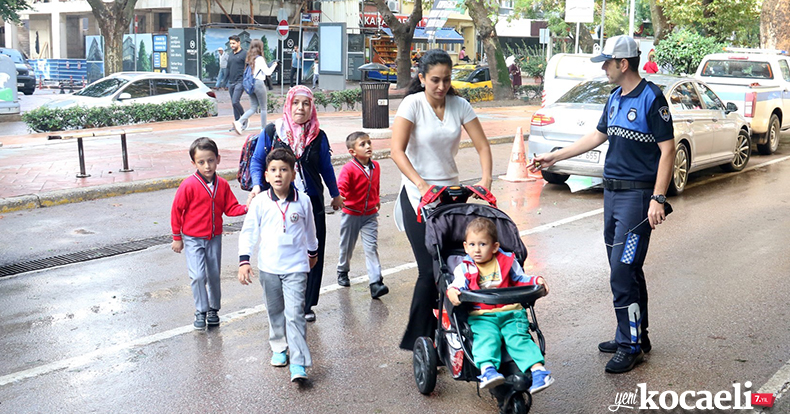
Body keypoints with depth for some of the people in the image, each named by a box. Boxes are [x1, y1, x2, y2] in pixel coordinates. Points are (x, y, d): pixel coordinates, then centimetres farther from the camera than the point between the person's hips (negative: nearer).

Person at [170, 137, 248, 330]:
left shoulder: (222, 184, -3)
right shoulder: (189, 185, -16)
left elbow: (230, 208, 2)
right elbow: (176, 211, -8)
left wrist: (246, 209, -19)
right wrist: (177, 238, -4)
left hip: (214, 237, 4)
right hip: (193, 239, -4)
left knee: (214, 275, 11)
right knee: (198, 275, -11)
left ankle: (213, 309, 28)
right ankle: (200, 311, 6)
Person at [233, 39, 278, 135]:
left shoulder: (249, 58, 9)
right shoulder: (260, 59, -12)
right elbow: (267, 72, -12)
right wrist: (274, 66, 5)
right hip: (259, 83, -7)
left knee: (253, 108, 11)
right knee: (263, 108, 7)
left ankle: (239, 122, -8)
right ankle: (263, 129, 13)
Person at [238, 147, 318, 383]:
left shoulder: (303, 201, -3)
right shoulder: (260, 203, -4)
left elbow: (309, 230, 13)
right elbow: (248, 232, 1)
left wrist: (313, 253, 26)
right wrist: (244, 261, -7)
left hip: (296, 267, -2)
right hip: (268, 268, 2)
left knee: (295, 313, -9)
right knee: (275, 312, 15)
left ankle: (299, 363, -8)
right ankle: (279, 347, 36)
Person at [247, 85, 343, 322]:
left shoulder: (318, 136, 5)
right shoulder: (271, 132, 0)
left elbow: (326, 168, 16)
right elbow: (257, 161, 4)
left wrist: (335, 194, 24)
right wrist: (257, 185, -13)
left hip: (311, 203, 2)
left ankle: (306, 305, 19)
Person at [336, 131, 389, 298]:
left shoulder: (375, 166, 2)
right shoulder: (349, 169, -16)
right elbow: (341, 186, -26)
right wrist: (339, 197, -45)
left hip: (370, 215, 3)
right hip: (351, 214, -3)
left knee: (372, 247, -6)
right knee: (347, 246, 14)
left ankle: (375, 283, -9)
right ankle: (342, 272, 41)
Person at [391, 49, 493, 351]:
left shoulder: (459, 105, 3)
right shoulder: (412, 104, -9)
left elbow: (482, 146, 2)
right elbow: (397, 151, -16)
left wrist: (486, 179, -15)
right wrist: (422, 184, -27)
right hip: (418, 196, -4)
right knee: (430, 270, -8)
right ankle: (418, 340, 6)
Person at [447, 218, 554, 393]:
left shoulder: (507, 262, 14)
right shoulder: (464, 268, 12)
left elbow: (519, 280, 18)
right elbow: (459, 284, -1)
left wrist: (536, 281, 0)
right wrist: (452, 290, -24)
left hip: (511, 313, 1)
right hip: (481, 316, -1)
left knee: (518, 338, -22)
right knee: (486, 337, -29)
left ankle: (538, 369, -30)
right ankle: (487, 369, -46)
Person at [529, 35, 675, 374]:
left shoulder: (651, 98, -12)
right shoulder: (615, 98, 14)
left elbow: (667, 149, -14)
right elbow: (598, 136, 24)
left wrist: (658, 199, -20)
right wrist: (555, 157, 24)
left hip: (637, 194, -8)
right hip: (612, 192, 9)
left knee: (623, 271, -9)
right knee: (626, 269, 13)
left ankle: (631, 345, 1)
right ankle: (635, 336, 24)